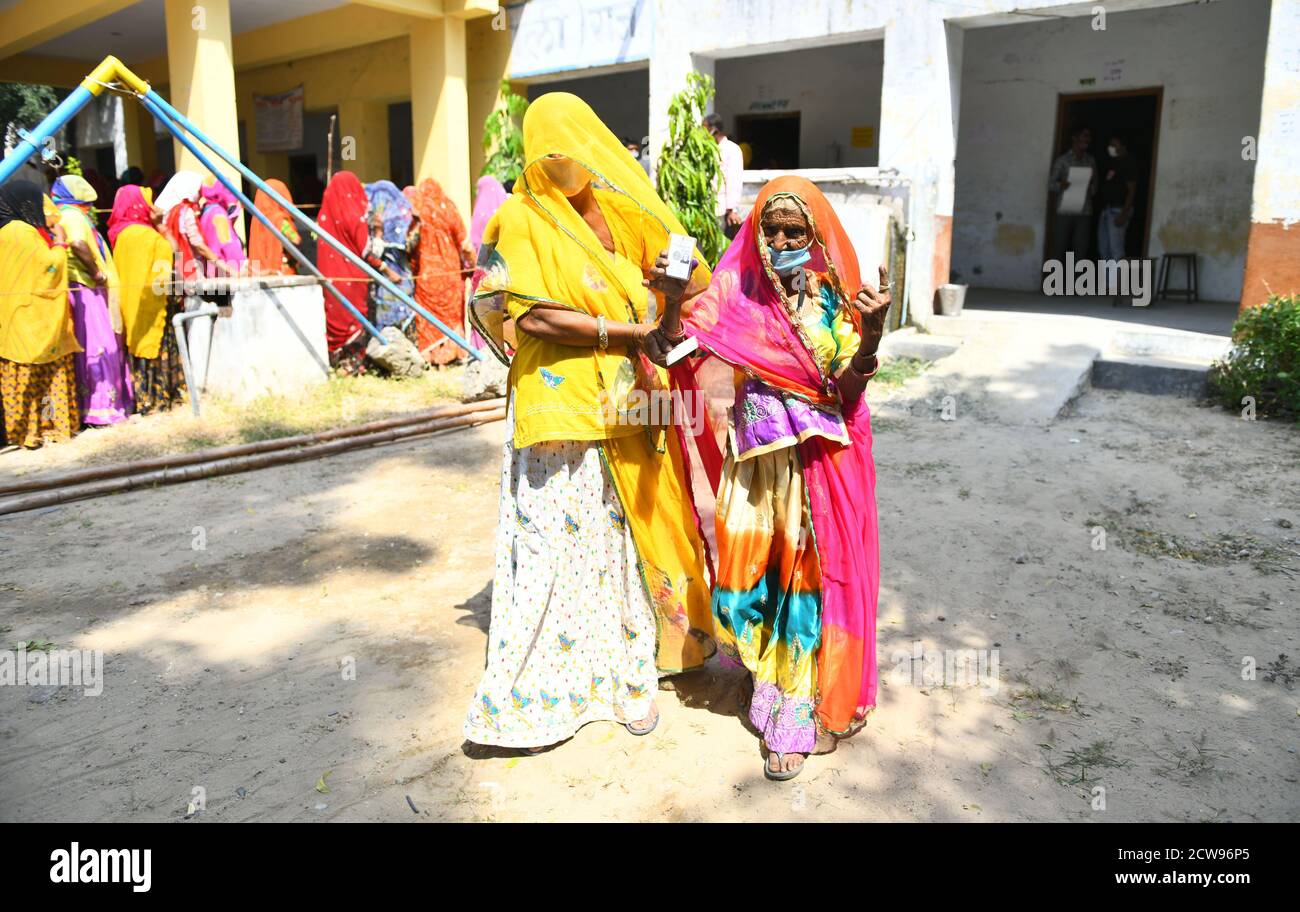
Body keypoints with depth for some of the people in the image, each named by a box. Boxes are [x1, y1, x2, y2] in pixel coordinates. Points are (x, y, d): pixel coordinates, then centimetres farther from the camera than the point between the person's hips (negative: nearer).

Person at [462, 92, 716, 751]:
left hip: (628, 409, 5)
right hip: (560, 409, -5)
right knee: (553, 545, -3)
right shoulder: (524, 220, -3)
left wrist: (669, 291, -9)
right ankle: (527, 694, 9)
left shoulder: (622, 216, 12)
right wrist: (620, 332, -15)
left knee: (627, 541, 10)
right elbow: (529, 314, -14)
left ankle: (627, 672, 23)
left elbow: (650, 302, 14)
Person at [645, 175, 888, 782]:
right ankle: (772, 681, 34)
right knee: (746, 568, 8)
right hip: (754, 456, 3)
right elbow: (676, 344, -8)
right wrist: (673, 300, -25)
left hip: (818, 459, -2)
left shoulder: (835, 298, -4)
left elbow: (847, 392, -13)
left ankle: (794, 719, 15)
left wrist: (872, 333, -27)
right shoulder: (739, 288, 2)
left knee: (806, 579, 2)